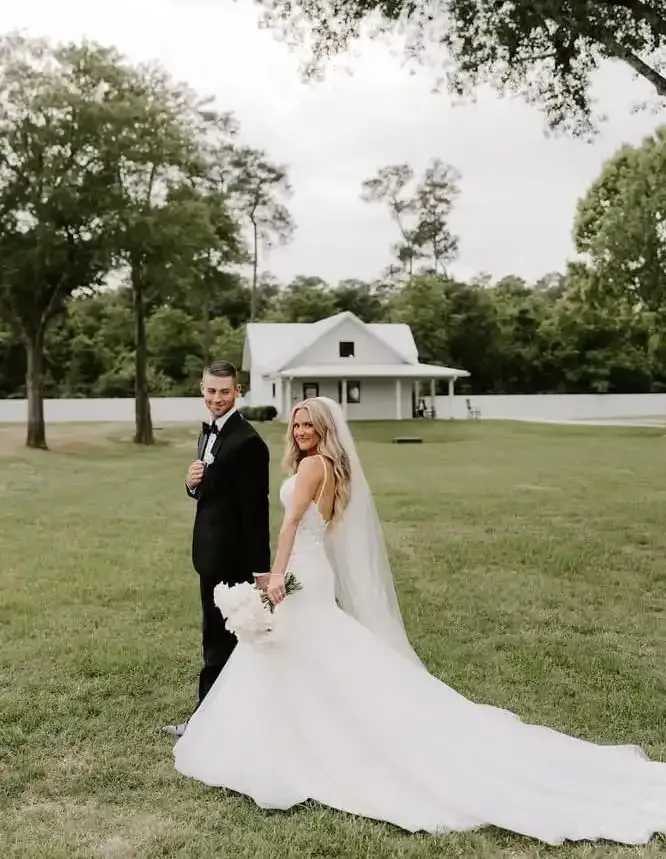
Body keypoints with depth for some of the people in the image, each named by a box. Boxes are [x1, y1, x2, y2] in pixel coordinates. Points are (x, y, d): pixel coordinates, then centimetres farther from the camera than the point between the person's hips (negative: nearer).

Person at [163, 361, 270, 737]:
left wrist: (261, 568, -21)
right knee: (219, 635, 19)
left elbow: (256, 509, -21)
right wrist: (193, 483, -5)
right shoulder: (209, 432, 10)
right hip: (211, 552, 9)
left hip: (232, 556, -9)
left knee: (220, 637, 2)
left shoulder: (246, 441, -19)